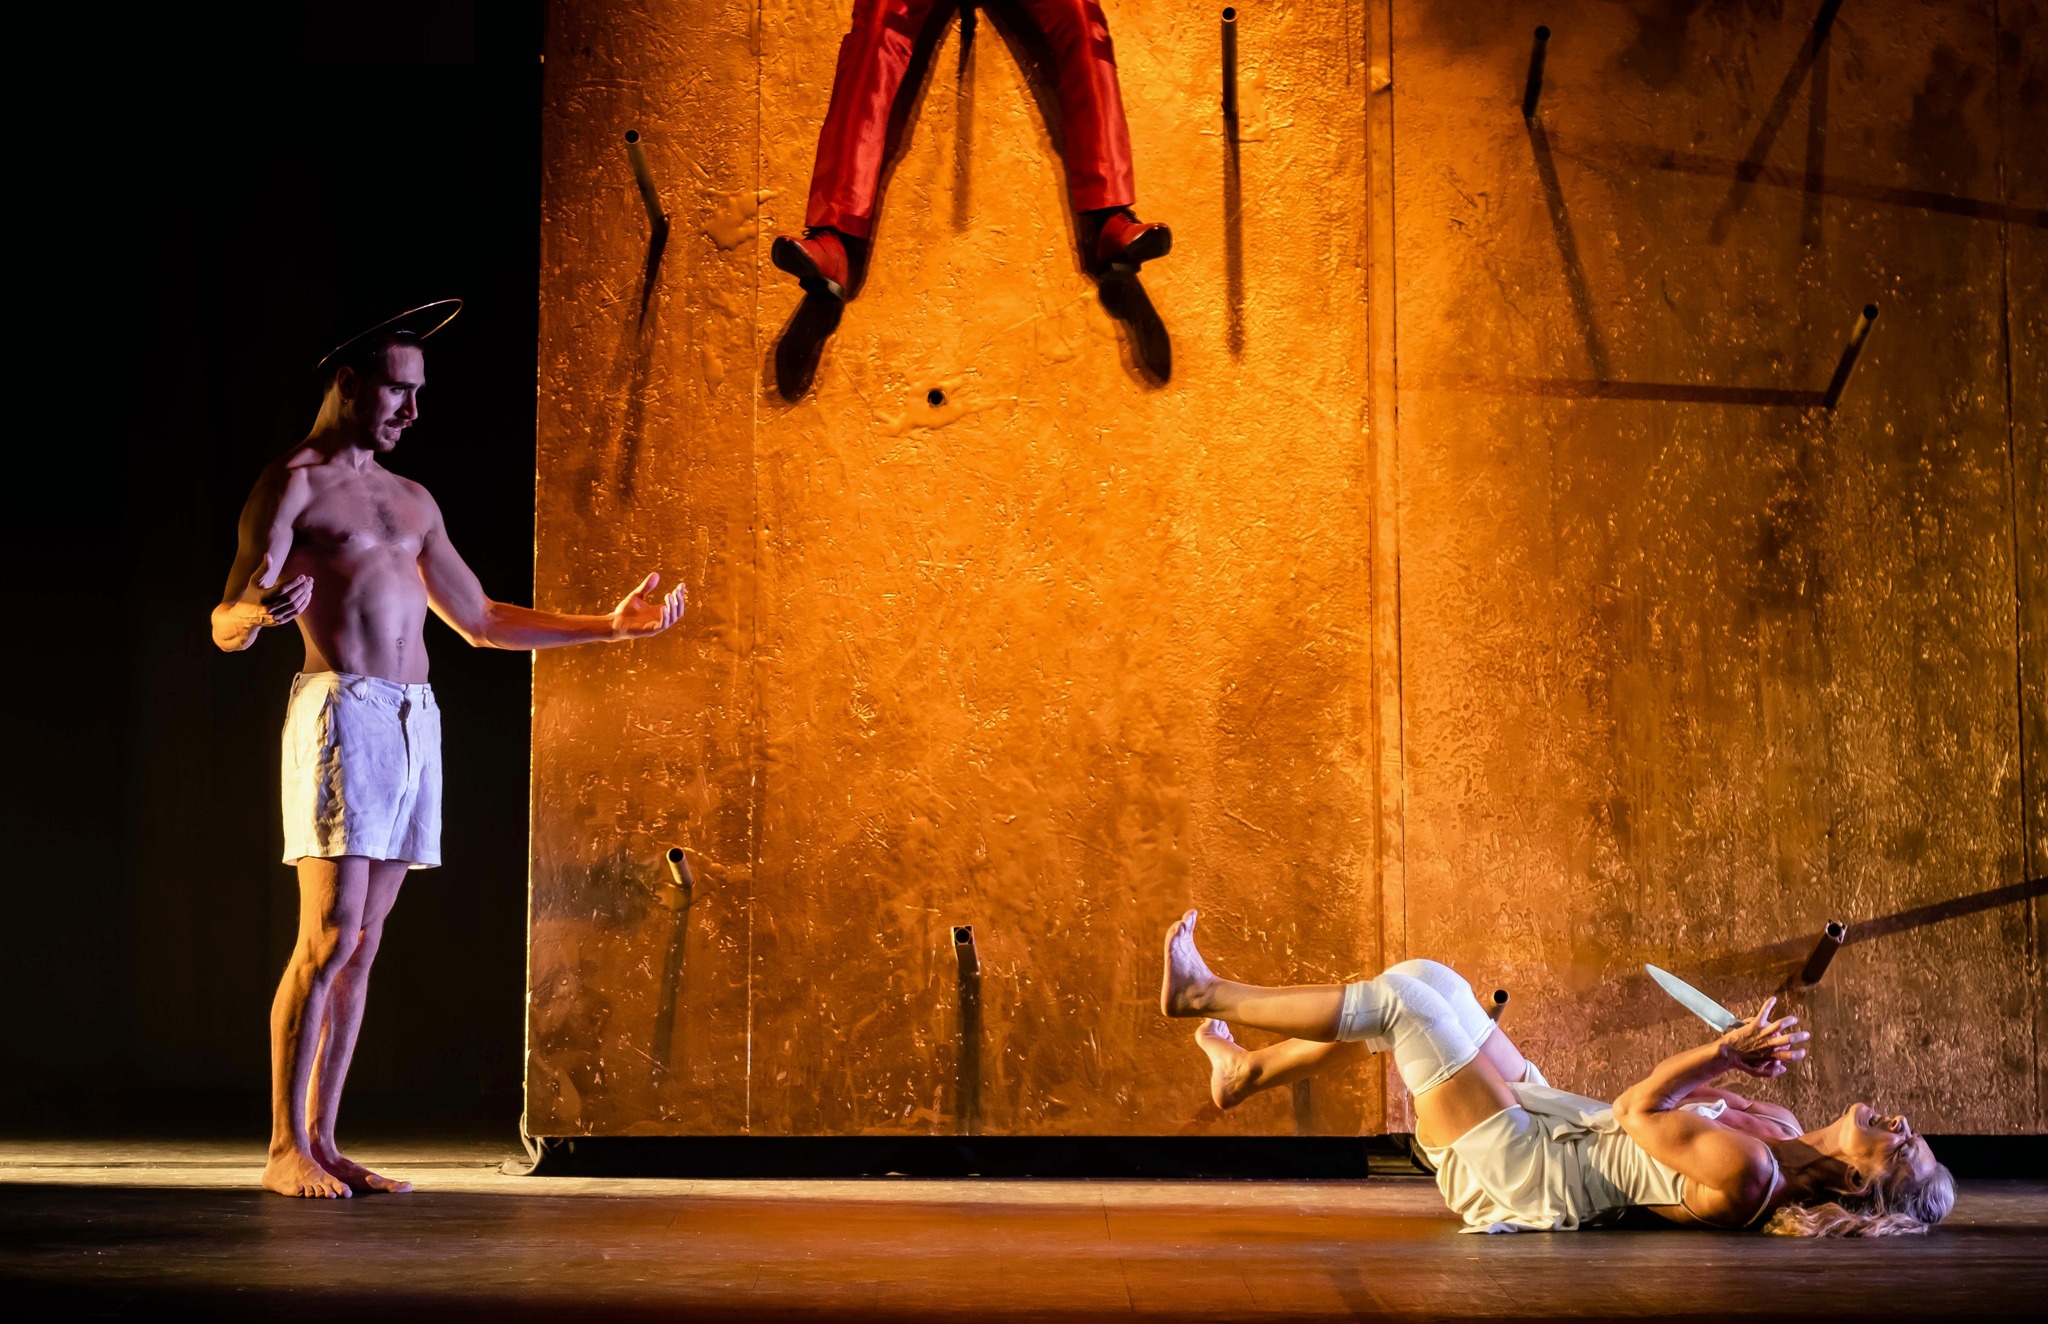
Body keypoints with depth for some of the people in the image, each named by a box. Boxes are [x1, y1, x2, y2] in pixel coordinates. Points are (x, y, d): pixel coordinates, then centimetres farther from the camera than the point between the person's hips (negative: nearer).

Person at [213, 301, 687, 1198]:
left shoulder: (412, 503, 21)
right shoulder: (292, 484, 0)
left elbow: (479, 622, 27)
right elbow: (226, 627, -8)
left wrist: (608, 627, 23)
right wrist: (263, 606, -33)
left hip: (415, 725, 7)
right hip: (342, 712, -7)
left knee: (362, 946, 5)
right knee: (329, 937, -12)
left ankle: (322, 1141, 9)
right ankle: (286, 1148, -6)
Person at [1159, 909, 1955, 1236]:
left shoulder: (1748, 1172, -27)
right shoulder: (1779, 1131, -1)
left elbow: (1638, 1112, -21)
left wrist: (1727, 1051, -16)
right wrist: (1743, 1065, -4)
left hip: (1512, 1169, -9)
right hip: (1547, 1115, 9)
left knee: (1402, 996, -12)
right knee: (1426, 986, 9)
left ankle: (1199, 995, 7)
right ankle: (1246, 1073, 24)